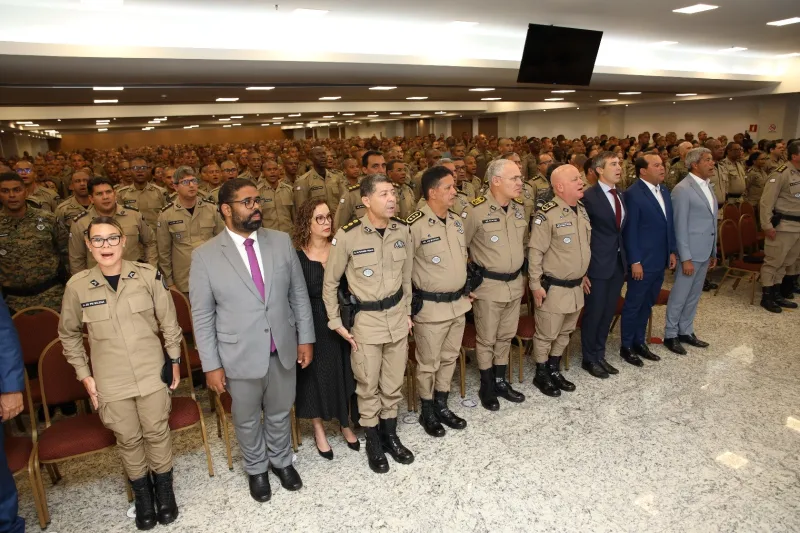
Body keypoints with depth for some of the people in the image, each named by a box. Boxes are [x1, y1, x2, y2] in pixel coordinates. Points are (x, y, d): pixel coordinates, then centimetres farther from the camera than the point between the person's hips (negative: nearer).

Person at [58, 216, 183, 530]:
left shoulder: (148, 275, -12)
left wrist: (175, 360, 4)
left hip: (152, 373, -1)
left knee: (157, 433, 13)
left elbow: (169, 321, -1)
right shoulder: (77, 286, -8)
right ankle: (141, 492, 39)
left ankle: (164, 488, 37)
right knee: (128, 439, 16)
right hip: (110, 382, 1)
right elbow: (68, 334, 7)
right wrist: (83, 374, 4)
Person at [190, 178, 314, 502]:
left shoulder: (281, 242, -4)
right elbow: (202, 316, -7)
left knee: (280, 413, 22)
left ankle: (281, 461, 48)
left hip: (283, 350, 2)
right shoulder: (205, 256, -11)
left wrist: (305, 337, 2)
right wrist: (211, 365, -7)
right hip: (240, 356, -2)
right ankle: (256, 469, 46)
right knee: (247, 420, 20)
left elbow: (299, 294, 2)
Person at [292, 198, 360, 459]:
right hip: (312, 324, -3)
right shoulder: (296, 255, -12)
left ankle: (345, 424, 36)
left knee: (343, 372, 14)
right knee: (316, 375, 11)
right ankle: (319, 430, 33)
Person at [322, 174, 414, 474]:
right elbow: (330, 283, -5)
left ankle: (391, 436, 38)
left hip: (397, 316, 4)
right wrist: (336, 323, -5)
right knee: (368, 386, 12)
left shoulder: (402, 229, -4)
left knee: (394, 384, 17)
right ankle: (373, 442, 33)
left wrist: (407, 312, 12)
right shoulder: (347, 236, -17)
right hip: (365, 320, -4)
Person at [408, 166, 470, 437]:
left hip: (458, 303, 7)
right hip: (430, 307, -7)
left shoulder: (457, 221, 5)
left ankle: (442, 406, 37)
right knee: (428, 363, 9)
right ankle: (427, 412, 29)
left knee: (449, 358, 19)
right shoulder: (414, 225, -19)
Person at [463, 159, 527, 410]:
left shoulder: (519, 207, 2)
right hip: (488, 286, -6)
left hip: (515, 284, 6)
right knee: (486, 339, 9)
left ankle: (501, 381, 34)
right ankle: (486, 387, 25)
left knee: (506, 336, 18)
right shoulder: (476, 210, -18)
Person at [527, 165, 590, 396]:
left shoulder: (582, 211, 6)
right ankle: (541, 375, 25)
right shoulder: (547, 215, -20)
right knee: (546, 335, 7)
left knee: (565, 333, 19)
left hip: (575, 287, 8)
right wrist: (536, 284, -17)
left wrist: (583, 274, 19)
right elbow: (535, 252, -18)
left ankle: (554, 370, 36)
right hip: (553, 288, -8)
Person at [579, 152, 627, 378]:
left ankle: (600, 355, 28)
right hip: (598, 263, -7)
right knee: (594, 312, 4)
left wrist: (625, 257, 9)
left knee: (608, 312, 14)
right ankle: (589, 358, 20)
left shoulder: (620, 195, 10)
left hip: (618, 262, 7)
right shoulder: (589, 196, -12)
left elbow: (621, 229, 15)